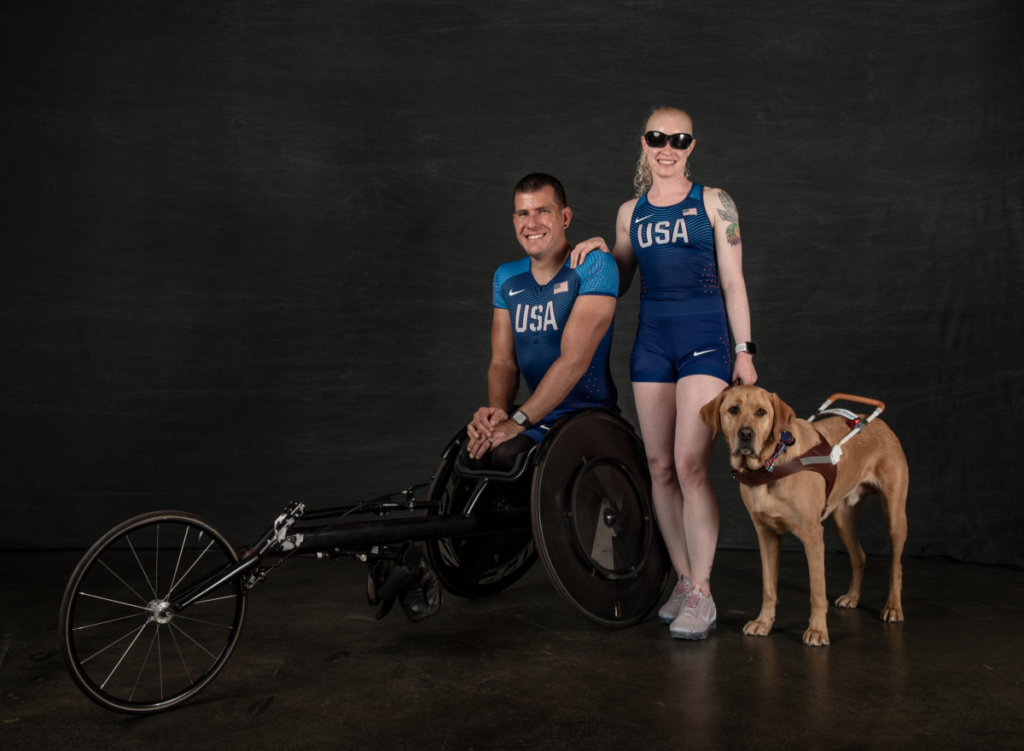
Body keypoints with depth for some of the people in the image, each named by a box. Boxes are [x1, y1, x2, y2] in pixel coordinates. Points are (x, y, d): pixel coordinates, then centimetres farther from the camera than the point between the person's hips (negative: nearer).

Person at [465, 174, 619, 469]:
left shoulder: (594, 266, -11)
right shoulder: (507, 277, 10)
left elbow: (574, 360, -19)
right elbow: (502, 362, 7)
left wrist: (517, 421, -22)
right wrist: (497, 411, -15)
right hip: (537, 415, 6)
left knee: (506, 453, -28)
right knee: (468, 451, -17)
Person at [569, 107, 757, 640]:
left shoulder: (713, 202, 4)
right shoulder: (630, 212, 14)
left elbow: (733, 282, 3)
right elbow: (618, 282, 22)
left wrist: (743, 350, -2)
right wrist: (600, 252, 3)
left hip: (705, 339, -4)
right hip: (651, 341, 4)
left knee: (690, 465, -15)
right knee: (660, 468, 4)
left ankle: (702, 594, -6)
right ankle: (684, 580, 17)